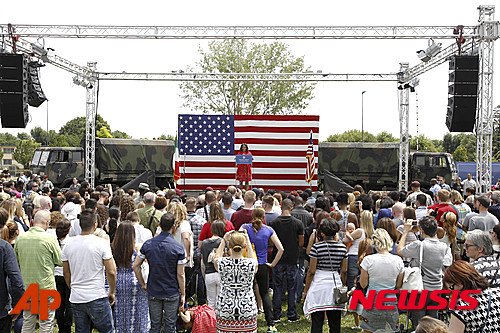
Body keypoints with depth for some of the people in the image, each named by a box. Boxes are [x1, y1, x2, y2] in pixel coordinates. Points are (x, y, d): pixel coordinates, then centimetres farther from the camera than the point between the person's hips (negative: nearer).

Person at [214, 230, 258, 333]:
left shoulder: (221, 263, -10)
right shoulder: (251, 264, -10)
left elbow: (217, 257, 16)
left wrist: (224, 240, 24)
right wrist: (247, 240, 24)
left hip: (224, 310, 0)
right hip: (248, 311, 0)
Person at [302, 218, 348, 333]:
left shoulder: (316, 247, -9)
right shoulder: (342, 247, 2)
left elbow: (311, 271, -7)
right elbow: (344, 271, 6)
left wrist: (305, 291, 1)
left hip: (319, 284, -3)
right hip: (336, 284, 4)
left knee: (317, 323, 2)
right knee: (335, 323, 10)